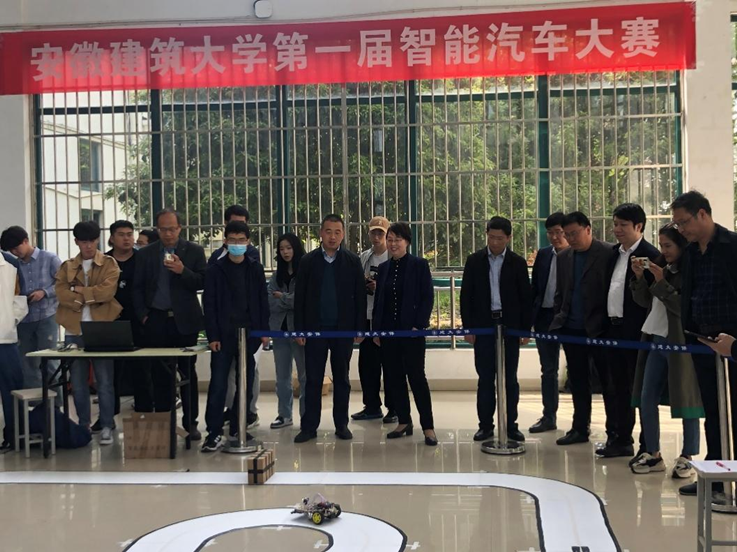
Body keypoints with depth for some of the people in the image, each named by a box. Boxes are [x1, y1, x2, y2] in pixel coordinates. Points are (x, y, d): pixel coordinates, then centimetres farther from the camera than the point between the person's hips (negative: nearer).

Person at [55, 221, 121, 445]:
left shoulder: (109, 264, 3)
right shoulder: (67, 267, 11)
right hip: (74, 331, 3)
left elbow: (107, 291, -12)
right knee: (78, 383, 9)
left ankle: (107, 427, 6)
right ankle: (83, 426, 20)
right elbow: (61, 294, -5)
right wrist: (92, 297, -11)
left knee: (104, 382, -1)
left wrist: (78, 290, -6)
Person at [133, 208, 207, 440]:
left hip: (184, 321, -1)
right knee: (160, 375, 3)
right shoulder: (145, 254, 9)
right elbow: (137, 288, 10)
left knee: (188, 373, 4)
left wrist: (183, 271, -17)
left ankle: (191, 422, 12)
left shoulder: (194, 251, 4)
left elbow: (202, 283, -2)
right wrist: (143, 315, -1)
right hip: (156, 321, 1)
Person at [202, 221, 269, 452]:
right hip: (223, 335, -2)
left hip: (249, 334, 3)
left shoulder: (255, 269, 7)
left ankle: (237, 427, 19)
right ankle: (214, 432, -1)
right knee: (218, 385, -6)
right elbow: (209, 304, -2)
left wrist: (264, 331, 1)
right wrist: (212, 336, -9)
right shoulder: (216, 269, 0)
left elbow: (262, 302, 8)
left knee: (246, 384, 8)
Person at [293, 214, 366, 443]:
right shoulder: (308, 261, 3)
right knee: (313, 379, 3)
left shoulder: (352, 261, 2)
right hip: (315, 329, 0)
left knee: (341, 379, 9)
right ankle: (309, 426, 9)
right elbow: (299, 297, 3)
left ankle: (341, 424, 18)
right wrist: (299, 329, -2)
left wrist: (360, 328, -3)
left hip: (343, 329, 0)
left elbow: (360, 296, 2)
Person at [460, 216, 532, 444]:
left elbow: (526, 297, 4)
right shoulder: (474, 261, 3)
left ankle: (511, 425, 13)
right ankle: (486, 424, 11)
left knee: (510, 378, 4)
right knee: (485, 378, 3)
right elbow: (466, 295, 3)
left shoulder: (518, 263, 3)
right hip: (483, 325, 0)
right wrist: (468, 327, -2)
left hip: (510, 326, 0)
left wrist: (526, 329, 0)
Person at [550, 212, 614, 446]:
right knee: (578, 382, 13)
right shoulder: (563, 257, 11)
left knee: (608, 381, 3)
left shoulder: (609, 253, -7)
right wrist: (559, 320, 8)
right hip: (572, 329, 6)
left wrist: (612, 324, -11)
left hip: (599, 328, -6)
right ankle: (580, 429, 22)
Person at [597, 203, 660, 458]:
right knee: (618, 387, 13)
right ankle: (620, 440, 22)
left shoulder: (650, 255, -10)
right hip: (614, 329, 8)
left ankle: (648, 445, 11)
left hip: (637, 331, -8)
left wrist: (646, 331, -17)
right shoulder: (614, 253, 14)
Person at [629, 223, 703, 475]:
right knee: (646, 400, 8)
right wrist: (640, 277, -3)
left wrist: (661, 282, -18)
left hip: (680, 343, -7)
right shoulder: (661, 267, 10)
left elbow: (684, 307, -16)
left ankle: (686, 458, 14)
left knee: (686, 400, 3)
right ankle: (653, 454, 19)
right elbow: (644, 301, 11)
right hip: (656, 341, 7)